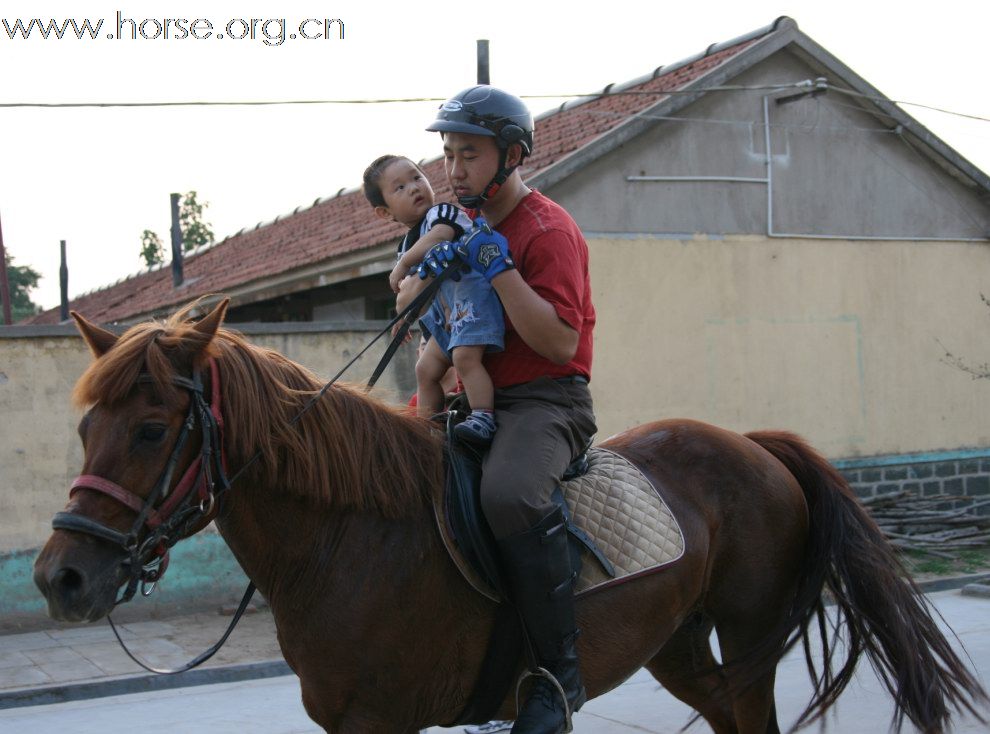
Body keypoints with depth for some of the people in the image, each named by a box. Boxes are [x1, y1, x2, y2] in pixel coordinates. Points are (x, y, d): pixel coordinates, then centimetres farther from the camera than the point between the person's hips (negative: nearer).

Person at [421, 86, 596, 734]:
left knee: (510, 493, -38)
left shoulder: (548, 229, -10)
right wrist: (433, 275, -2)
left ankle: (561, 670, -26)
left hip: (548, 400, -9)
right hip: (481, 398, 9)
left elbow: (561, 343, -19)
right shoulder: (474, 226, 17)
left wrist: (499, 269, -23)